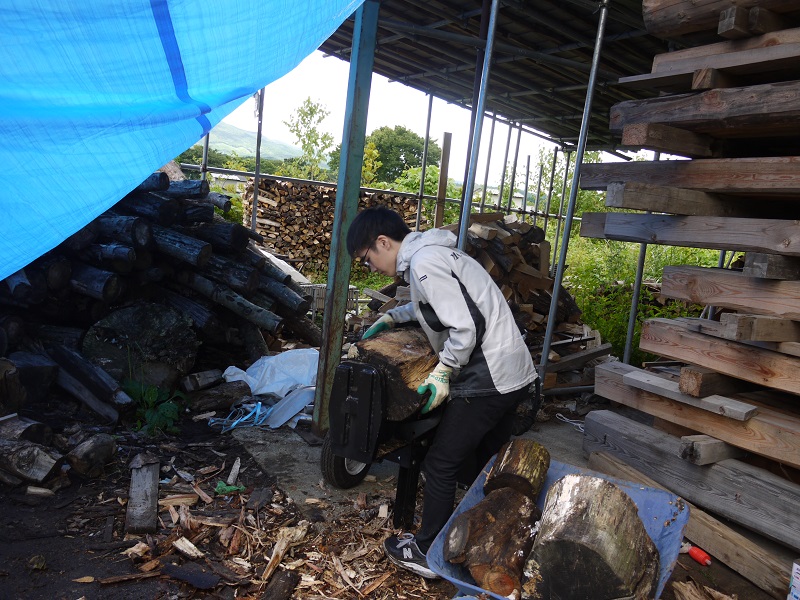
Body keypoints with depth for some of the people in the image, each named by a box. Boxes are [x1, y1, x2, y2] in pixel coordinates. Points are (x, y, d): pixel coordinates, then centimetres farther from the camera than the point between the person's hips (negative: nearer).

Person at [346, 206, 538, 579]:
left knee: (441, 466, 4)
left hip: (486, 380, -10)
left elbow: (467, 327, -23)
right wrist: (391, 317, 31)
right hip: (514, 374, 10)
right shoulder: (433, 252, 14)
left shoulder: (423, 262, -17)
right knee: (491, 462, 23)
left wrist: (442, 373, -13)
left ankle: (427, 554, 20)